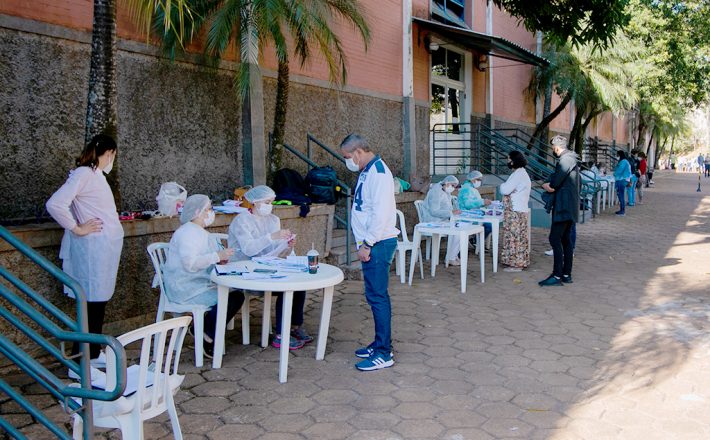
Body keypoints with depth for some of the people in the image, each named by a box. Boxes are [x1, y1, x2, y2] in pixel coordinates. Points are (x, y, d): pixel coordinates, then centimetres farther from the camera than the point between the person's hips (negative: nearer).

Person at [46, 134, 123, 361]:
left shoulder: (97, 175, 14)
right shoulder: (83, 174, -14)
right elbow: (54, 204, -23)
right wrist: (77, 229, -16)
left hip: (105, 247, 9)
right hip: (93, 247, -9)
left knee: (99, 302, 15)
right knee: (92, 304, -5)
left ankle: (94, 354, 26)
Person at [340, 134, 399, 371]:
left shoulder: (378, 172, -16)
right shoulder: (367, 172, 16)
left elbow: (381, 213, -23)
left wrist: (367, 243, -20)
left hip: (378, 244, -10)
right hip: (370, 244, 10)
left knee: (377, 296, -6)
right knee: (375, 295, 15)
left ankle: (384, 353, 1)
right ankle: (380, 344, 25)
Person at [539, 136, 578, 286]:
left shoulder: (565, 160, -14)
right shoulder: (571, 159, 19)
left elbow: (554, 185, -18)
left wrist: (547, 186, 2)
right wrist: (551, 186, 8)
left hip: (564, 207, -11)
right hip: (570, 206, 11)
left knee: (555, 239, -11)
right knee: (565, 240, 13)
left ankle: (557, 275, -12)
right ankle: (566, 274, 17)